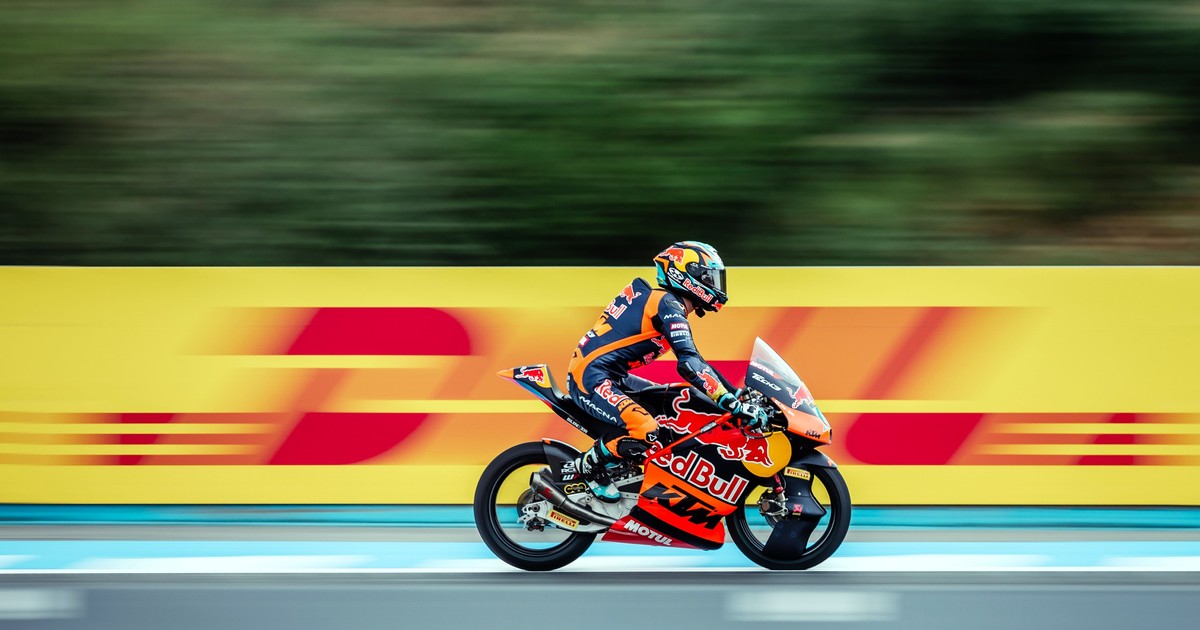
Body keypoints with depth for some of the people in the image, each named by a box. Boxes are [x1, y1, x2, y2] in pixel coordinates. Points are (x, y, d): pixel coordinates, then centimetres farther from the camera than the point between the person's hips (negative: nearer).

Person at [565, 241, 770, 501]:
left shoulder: (652, 297, 16)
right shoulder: (668, 305, -14)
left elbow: (692, 359, 23)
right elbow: (690, 366, -27)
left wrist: (737, 392, 18)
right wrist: (734, 405, -30)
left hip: (612, 377, 11)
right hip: (591, 378, -11)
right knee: (646, 432, -29)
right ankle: (589, 465, -5)